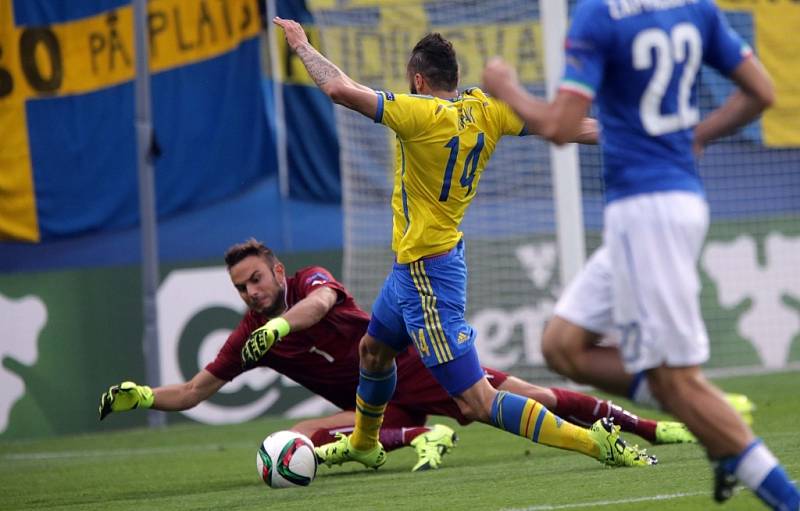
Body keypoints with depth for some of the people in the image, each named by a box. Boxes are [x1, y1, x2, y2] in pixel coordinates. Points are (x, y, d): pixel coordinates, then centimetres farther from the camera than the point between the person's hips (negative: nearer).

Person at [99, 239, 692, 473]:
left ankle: (641, 425, 0)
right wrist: (139, 396, -10)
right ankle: (421, 439, -28)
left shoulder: (311, 280, -7)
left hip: (414, 366, -3)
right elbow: (192, 392, 6)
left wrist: (279, 324, -51)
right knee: (299, 440, -26)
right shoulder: (250, 337, 4)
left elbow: (319, 303, -32)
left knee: (517, 395, -12)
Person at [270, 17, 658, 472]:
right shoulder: (486, 109, -2)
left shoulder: (422, 113, -23)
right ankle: (363, 444, 58)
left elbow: (339, 89, -25)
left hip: (426, 273, -10)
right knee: (374, 349, 34)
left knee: (478, 402, -12)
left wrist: (302, 45, -10)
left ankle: (598, 442, -17)